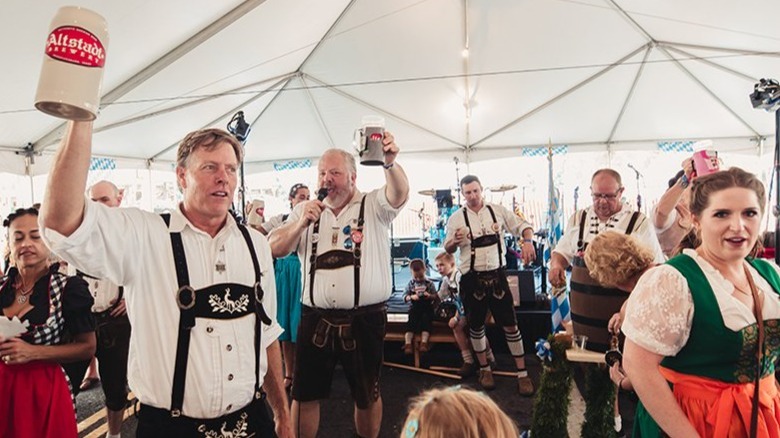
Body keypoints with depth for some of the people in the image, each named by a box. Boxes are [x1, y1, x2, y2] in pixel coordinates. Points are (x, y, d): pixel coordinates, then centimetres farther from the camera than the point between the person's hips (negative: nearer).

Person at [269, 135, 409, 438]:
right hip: (315, 319, 3)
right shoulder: (306, 210, 10)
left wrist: (390, 163, -42)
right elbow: (275, 249, 6)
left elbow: (400, 193, -21)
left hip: (364, 320, -2)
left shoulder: (373, 206, -1)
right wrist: (300, 223, -12)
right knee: (304, 395, 13)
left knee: (367, 396, 15)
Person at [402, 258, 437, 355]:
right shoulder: (410, 284, 8)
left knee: (426, 321, -23)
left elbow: (436, 296, 5)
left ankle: (424, 343, -30)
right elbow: (404, 297, 5)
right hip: (414, 307, 1)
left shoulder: (429, 283, 5)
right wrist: (411, 297, -17)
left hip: (427, 307, 0)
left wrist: (430, 296, -18)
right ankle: (408, 344, -28)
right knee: (411, 322, -19)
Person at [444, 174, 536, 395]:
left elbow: (523, 226, 8)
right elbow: (447, 249, 3)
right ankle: (484, 369, 31)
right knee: (476, 326, 11)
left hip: (497, 275, 1)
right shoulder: (456, 218, -2)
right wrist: (455, 241, -20)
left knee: (510, 324, 3)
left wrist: (528, 241, -13)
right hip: (472, 279, 0)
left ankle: (522, 373, 15)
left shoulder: (498, 210, 1)